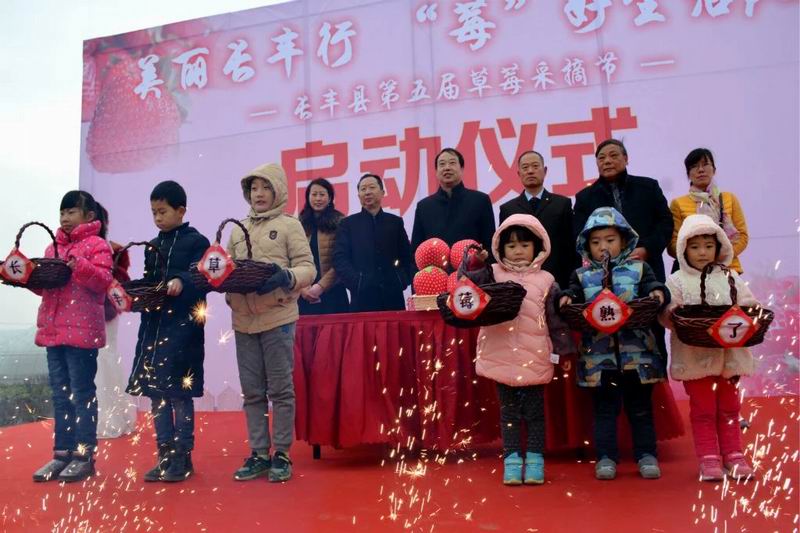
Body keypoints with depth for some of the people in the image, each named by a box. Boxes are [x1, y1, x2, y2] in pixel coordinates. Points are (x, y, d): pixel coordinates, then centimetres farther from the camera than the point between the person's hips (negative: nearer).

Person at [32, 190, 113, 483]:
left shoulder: (97, 245, -3)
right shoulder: (53, 247, 19)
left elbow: (103, 280, -14)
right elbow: (44, 285, 19)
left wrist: (79, 266, -28)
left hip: (82, 331, -7)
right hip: (53, 329, 7)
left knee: (82, 393, -2)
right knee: (60, 395, 12)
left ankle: (84, 455, 6)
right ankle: (62, 453, 20)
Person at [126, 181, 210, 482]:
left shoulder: (196, 242, -4)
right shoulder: (153, 246, 18)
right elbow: (147, 282, 19)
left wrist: (181, 282, -33)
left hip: (183, 326, -7)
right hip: (153, 325, 7)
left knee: (179, 393, -3)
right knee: (155, 393, 9)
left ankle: (183, 458, 9)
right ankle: (165, 456, 19)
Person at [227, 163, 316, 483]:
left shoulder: (289, 225, 2)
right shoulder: (238, 230, 15)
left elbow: (308, 269, -5)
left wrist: (286, 277, -24)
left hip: (278, 318, -4)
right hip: (243, 320, 5)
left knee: (280, 388, 2)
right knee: (252, 391, 9)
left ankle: (282, 454, 12)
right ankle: (258, 454, 18)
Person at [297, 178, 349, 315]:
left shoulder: (340, 223, 0)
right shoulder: (300, 224, 9)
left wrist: (321, 286, -11)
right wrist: (301, 287, -9)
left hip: (332, 292, -2)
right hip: (305, 294, 2)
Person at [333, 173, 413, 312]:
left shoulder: (395, 222, 14)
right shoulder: (348, 224, 9)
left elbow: (407, 256, 14)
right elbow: (340, 259, 1)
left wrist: (402, 280, -2)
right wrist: (356, 282, -11)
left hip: (393, 296, 2)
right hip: (362, 298, -2)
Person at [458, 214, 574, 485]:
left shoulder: (545, 280, 3)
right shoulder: (494, 274, 4)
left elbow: (556, 318, 4)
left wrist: (565, 350, 4)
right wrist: (473, 263, -22)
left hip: (534, 358, 0)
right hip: (502, 356, 1)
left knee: (534, 409, 8)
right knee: (508, 410, 9)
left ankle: (535, 458, 19)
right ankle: (512, 458, 17)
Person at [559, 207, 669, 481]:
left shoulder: (639, 269, 7)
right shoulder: (582, 276, 8)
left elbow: (653, 286, -2)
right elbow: (572, 293, -2)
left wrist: (658, 293, -24)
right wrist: (566, 298, -23)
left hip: (636, 352, 0)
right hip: (599, 355, 0)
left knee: (640, 406, 11)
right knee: (604, 407, 8)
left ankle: (646, 455, 22)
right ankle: (605, 457, 16)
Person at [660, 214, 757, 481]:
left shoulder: (730, 278, 8)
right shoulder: (677, 282, -1)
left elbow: (748, 304, 5)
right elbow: (666, 313, -9)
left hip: (728, 354, 3)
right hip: (695, 356, -3)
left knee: (728, 407, 14)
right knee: (703, 409, 5)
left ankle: (733, 455, 24)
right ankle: (708, 458, 14)